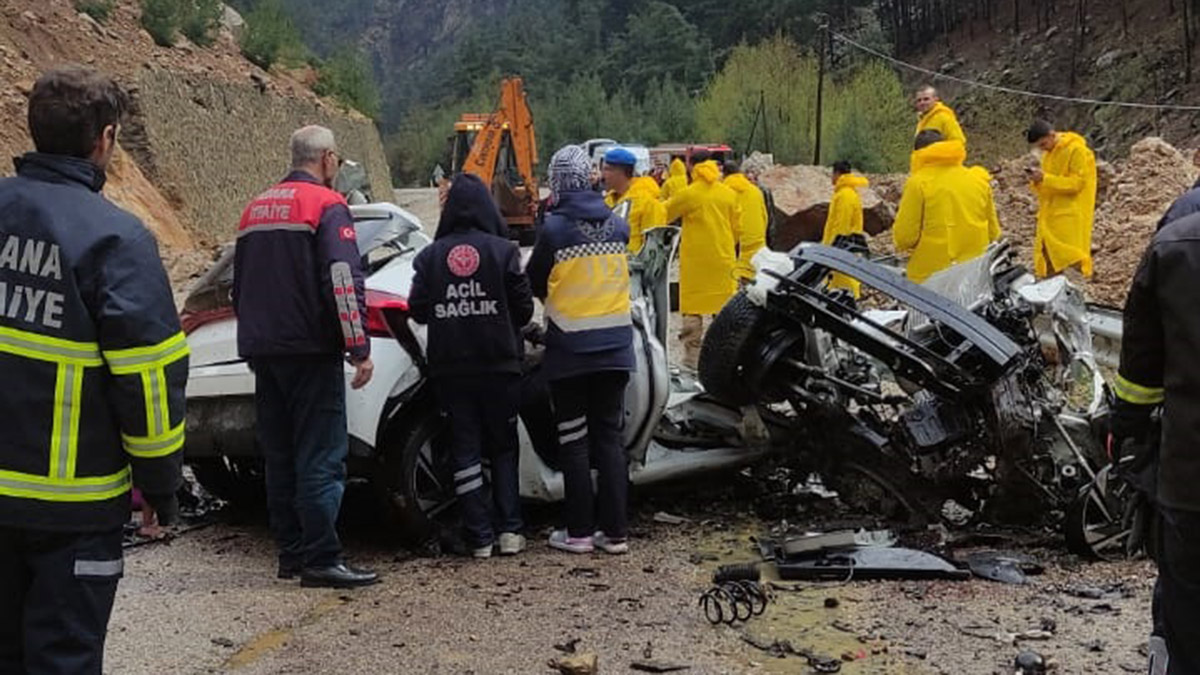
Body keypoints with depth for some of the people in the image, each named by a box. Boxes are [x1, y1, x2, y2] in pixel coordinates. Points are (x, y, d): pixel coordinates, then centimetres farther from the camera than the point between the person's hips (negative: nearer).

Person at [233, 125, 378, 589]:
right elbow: (343, 281, -18)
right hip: (310, 352, -7)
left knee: (280, 457, 12)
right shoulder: (327, 206, -6)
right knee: (321, 458, -6)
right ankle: (321, 559, -8)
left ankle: (291, 553, 16)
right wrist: (359, 347, -18)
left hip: (263, 353, 8)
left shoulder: (256, 209, 18)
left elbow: (239, 285, 24)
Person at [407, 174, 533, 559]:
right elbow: (523, 308, -3)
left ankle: (480, 537, 5)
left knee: (465, 450, 6)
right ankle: (509, 530, 7)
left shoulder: (429, 256, 0)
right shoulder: (503, 252, -5)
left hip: (449, 368, 1)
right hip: (498, 365, -1)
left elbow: (418, 311, 1)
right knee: (503, 448, 12)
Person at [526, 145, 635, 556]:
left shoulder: (554, 228, -12)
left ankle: (579, 531, 8)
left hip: (570, 351, -4)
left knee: (574, 441, 5)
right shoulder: (618, 225, 1)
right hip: (615, 346, 4)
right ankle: (615, 531, 9)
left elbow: (534, 284, -1)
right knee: (609, 437, 10)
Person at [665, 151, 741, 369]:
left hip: (695, 259, -3)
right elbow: (737, 225, 9)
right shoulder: (729, 194, 3)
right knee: (724, 306, 10)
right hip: (723, 258, 3)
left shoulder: (688, 194, -8)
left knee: (692, 306, 2)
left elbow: (665, 215, 2)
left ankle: (692, 356, 0)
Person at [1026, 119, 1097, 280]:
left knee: (1070, 259, -10)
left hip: (1070, 217, -8)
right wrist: (1037, 181, -3)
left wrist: (1045, 178, -22)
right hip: (1050, 215, 8)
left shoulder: (1077, 150, -12)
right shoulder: (1049, 153, 13)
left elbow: (1077, 183, -18)